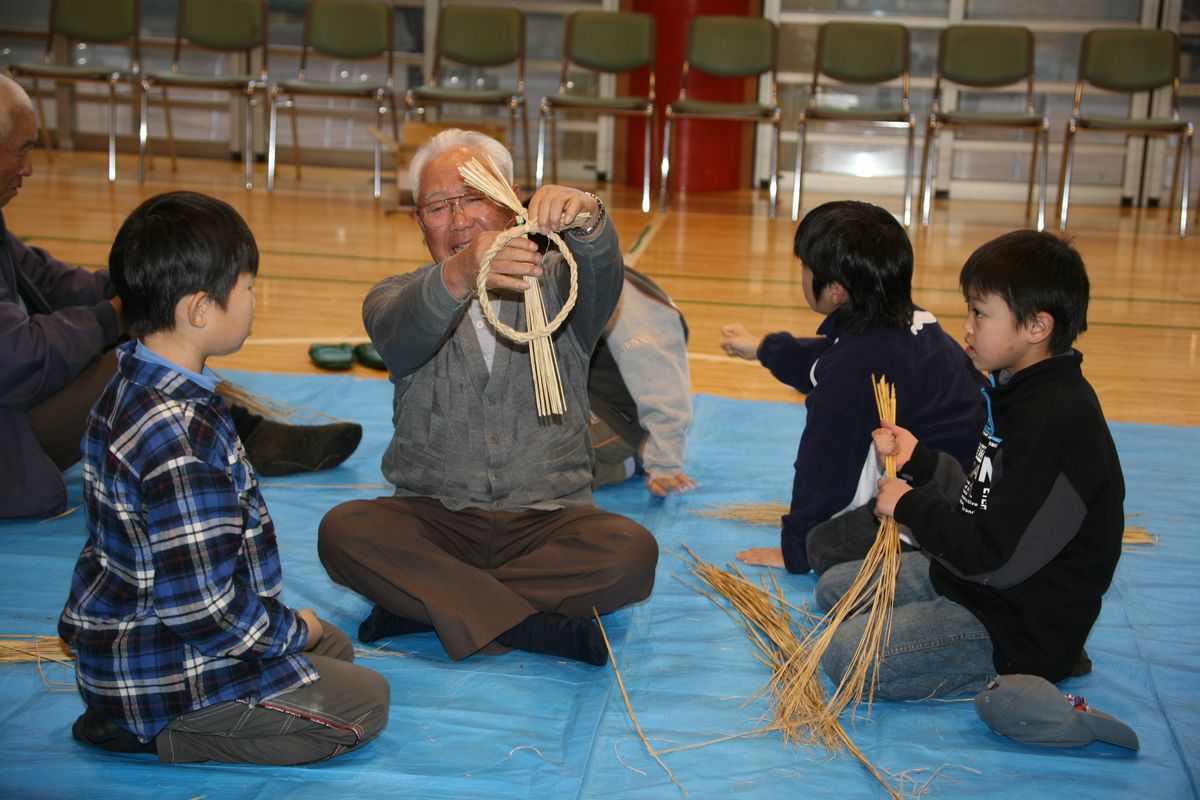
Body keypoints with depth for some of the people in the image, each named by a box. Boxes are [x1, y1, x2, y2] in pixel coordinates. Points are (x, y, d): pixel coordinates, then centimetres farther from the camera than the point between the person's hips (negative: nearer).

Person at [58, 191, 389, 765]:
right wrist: (292, 629, -10)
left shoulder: (134, 387, 3)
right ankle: (158, 734, -4)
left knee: (333, 646, 22)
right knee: (365, 703, -3)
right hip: (168, 676, -10)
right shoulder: (179, 438, -30)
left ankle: (131, 717, 10)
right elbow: (202, 606, -29)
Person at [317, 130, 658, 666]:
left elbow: (601, 281, -17)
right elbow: (398, 334, -20)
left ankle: (423, 603, -19)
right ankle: (533, 627, -26)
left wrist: (586, 221, -42)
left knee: (632, 552, -28)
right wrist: (456, 278, -43)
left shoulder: (556, 285, 8)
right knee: (343, 531, -28)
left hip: (547, 518, 1)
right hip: (433, 517, 0)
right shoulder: (396, 297, 6)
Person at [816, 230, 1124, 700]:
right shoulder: (1019, 391, 6)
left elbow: (995, 558, -26)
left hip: (1022, 624, -11)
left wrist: (911, 507, -13)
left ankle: (1025, 676, -5)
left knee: (847, 655, -20)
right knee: (834, 589, 17)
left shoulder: (1059, 422, -26)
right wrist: (919, 461, 1)